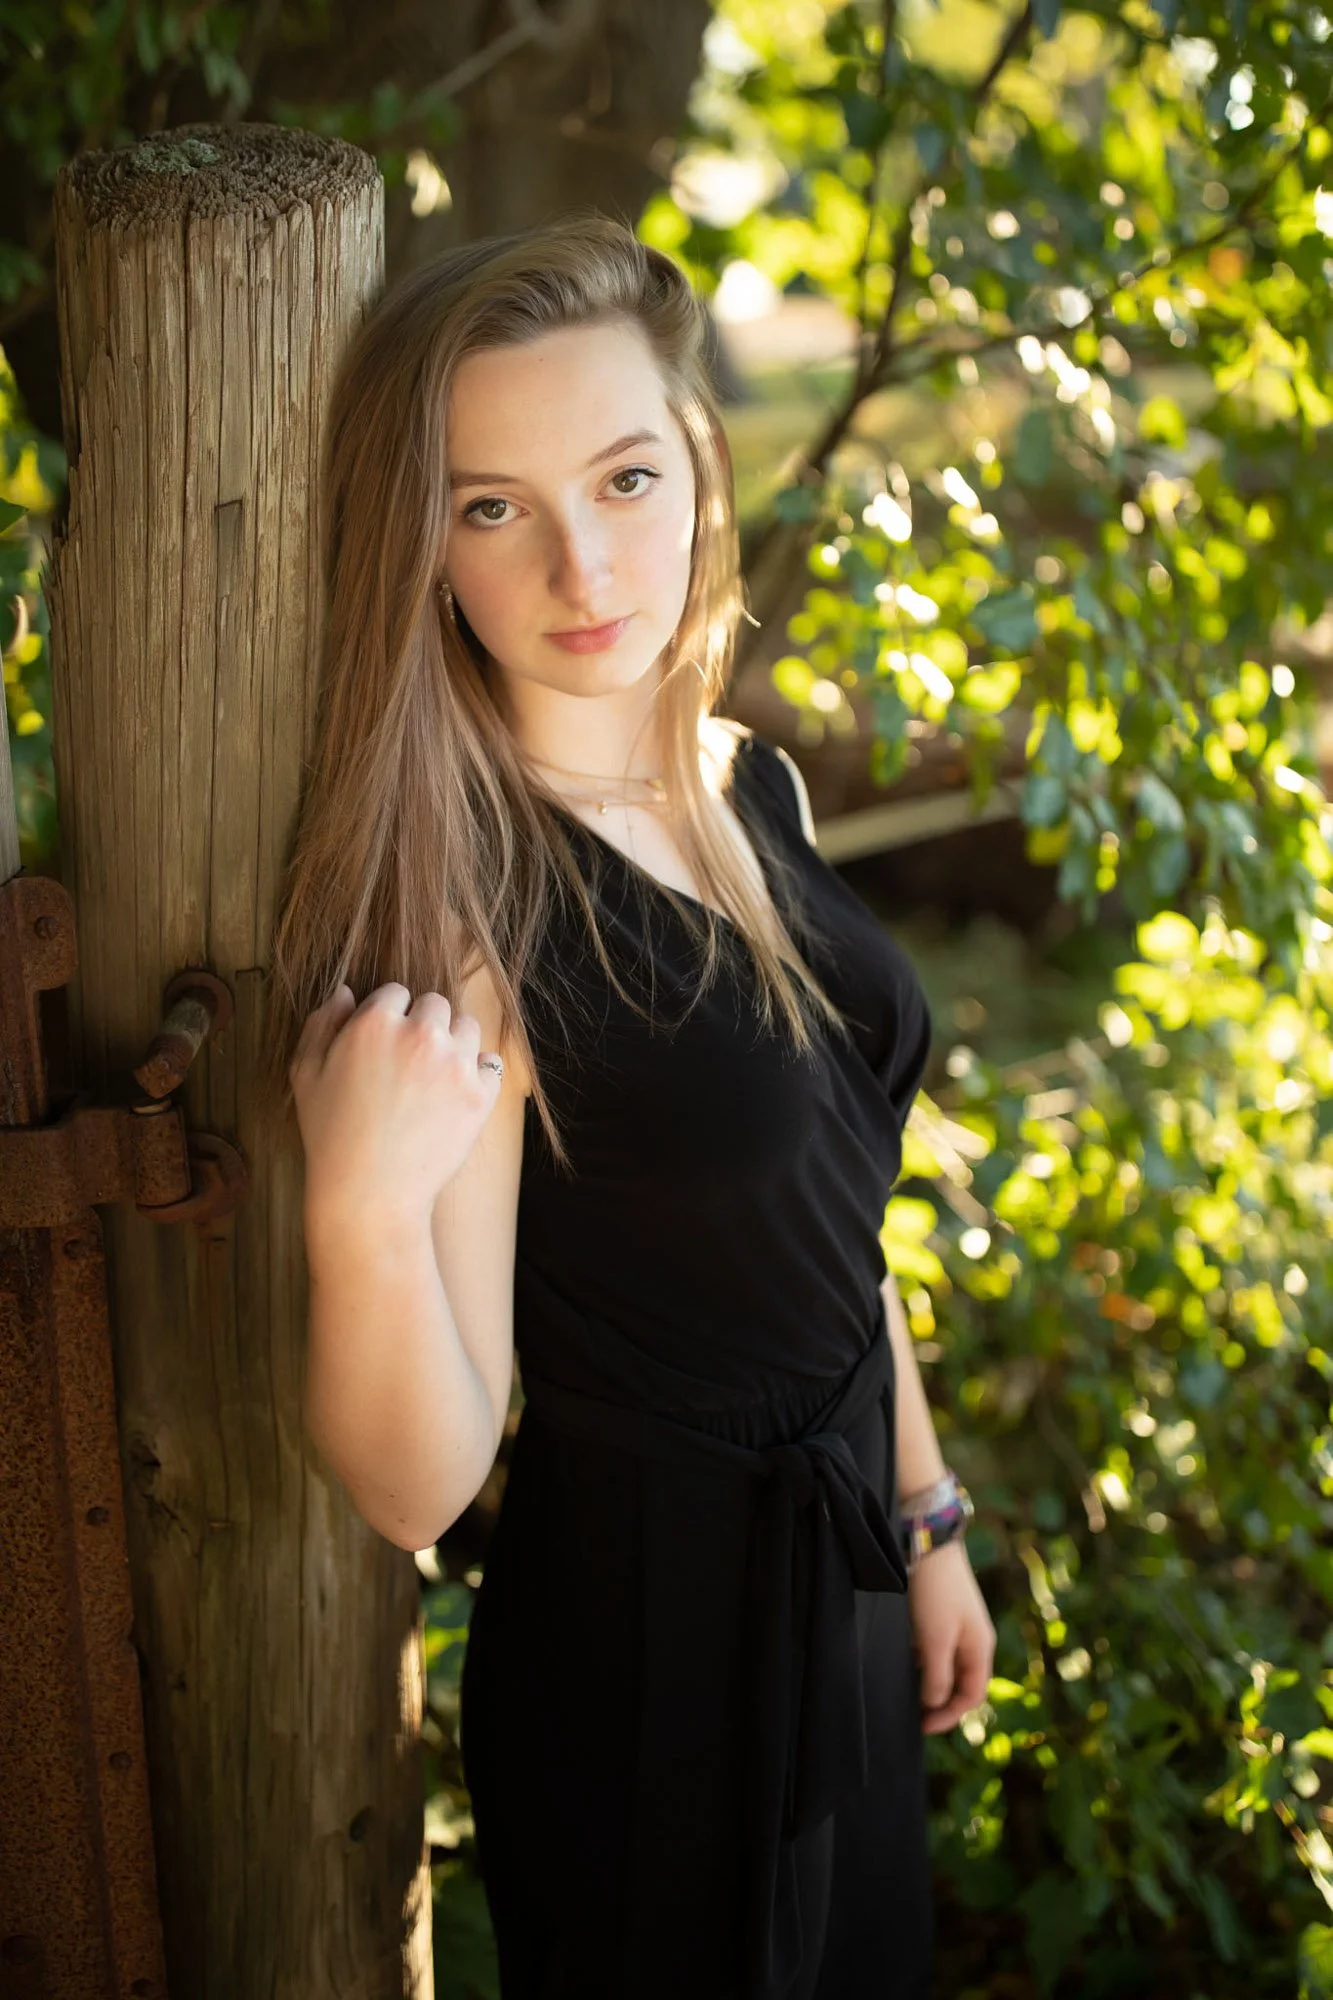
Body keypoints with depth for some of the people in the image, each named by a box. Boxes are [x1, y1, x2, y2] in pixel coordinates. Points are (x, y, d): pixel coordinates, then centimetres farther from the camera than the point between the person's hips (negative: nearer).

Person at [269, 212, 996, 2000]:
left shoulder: (751, 787, -3)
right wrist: (362, 1216, -41)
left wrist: (928, 1517, 14)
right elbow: (418, 1487, -24)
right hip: (643, 1638, -7)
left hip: (835, 1585, 7)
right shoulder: (464, 924, -26)